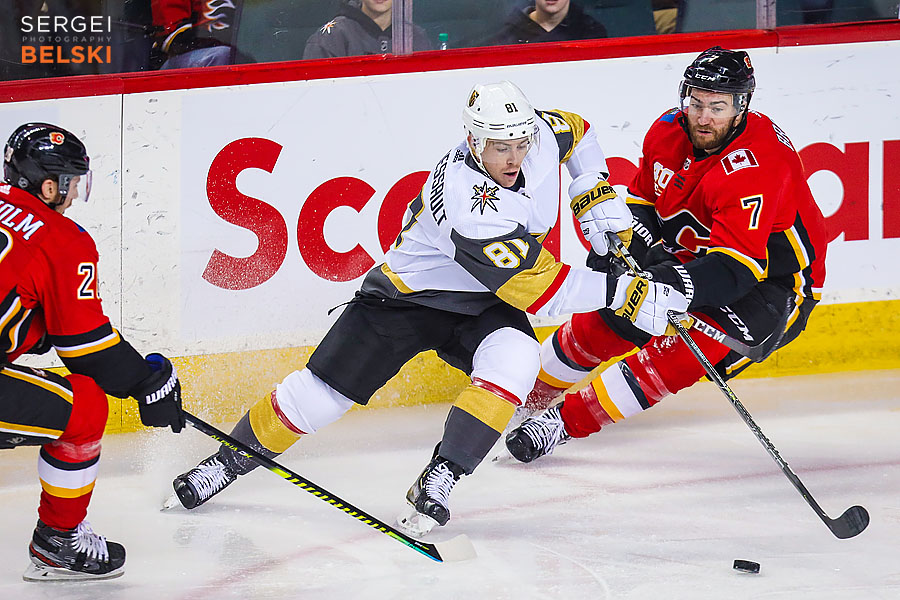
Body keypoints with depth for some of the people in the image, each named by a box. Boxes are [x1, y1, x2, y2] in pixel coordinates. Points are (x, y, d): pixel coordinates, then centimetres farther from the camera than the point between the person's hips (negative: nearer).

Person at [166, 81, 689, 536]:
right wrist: (628, 295, -35)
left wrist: (597, 197, -1)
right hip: (412, 294, -5)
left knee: (513, 362, -28)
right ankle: (230, 460, 20)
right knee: (325, 389, -3)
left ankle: (438, 482, -21)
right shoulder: (468, 204, -38)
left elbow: (577, 132, 11)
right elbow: (542, 290, -36)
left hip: (482, 302, 5)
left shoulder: (540, 133, -18)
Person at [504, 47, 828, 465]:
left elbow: (735, 266, -39)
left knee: (682, 349, -27)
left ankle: (567, 421, -19)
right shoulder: (668, 132, -9)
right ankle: (531, 393, 25)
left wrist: (679, 286, -53)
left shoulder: (757, 164, -32)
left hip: (771, 285, -7)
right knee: (605, 317, 2)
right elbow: (640, 198, 7)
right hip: (690, 256, 8)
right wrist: (648, 247, -13)